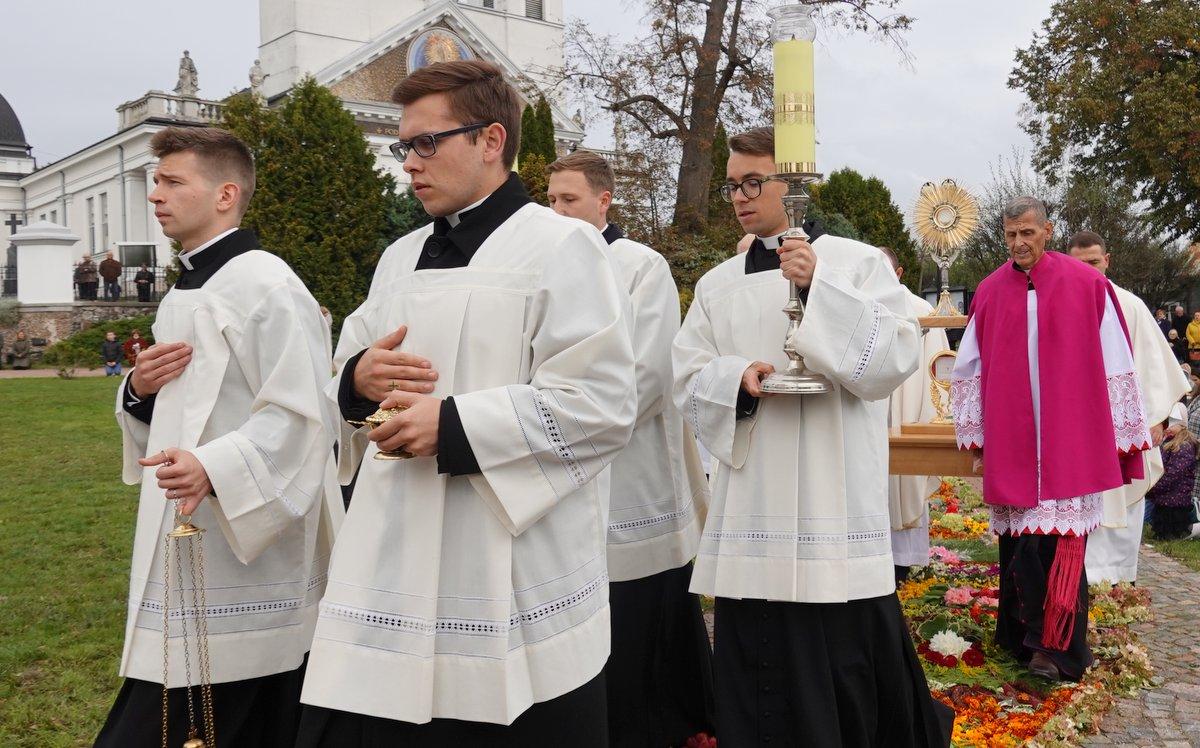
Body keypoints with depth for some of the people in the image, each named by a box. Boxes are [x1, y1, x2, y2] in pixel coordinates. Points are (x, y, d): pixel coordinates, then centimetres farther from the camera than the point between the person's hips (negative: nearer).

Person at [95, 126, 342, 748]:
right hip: (186, 552, 9)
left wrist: (213, 470, -33)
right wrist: (139, 391, 2)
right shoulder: (183, 293, 16)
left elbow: (301, 418, -20)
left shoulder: (266, 285, -14)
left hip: (250, 551, -9)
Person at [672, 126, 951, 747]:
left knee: (845, 675, 2)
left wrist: (819, 287, -16)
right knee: (754, 675, 6)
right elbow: (687, 380, 9)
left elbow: (896, 357, -7)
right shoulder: (718, 284, 13)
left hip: (835, 503, -3)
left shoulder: (858, 262, 4)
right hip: (750, 509, 3)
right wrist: (738, 378, -12)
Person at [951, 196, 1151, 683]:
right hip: (1010, 448, 2)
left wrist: (1121, 439, 2)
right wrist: (977, 438, 10)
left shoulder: (1087, 285, 0)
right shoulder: (990, 293, 6)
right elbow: (969, 369, 11)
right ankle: (1024, 638, 20)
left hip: (1070, 444, -2)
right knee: (1018, 546, 7)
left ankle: (1059, 646, 5)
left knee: (1062, 544, -4)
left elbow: (1116, 365, 2)